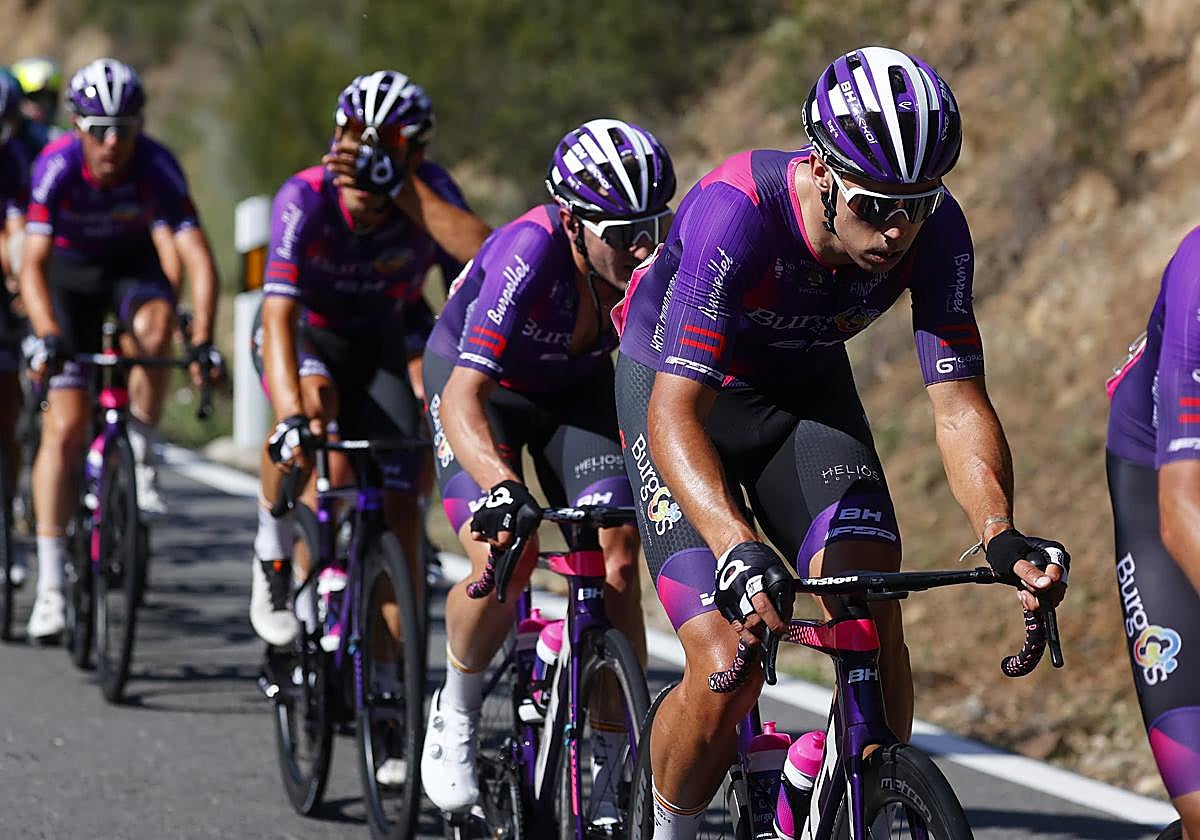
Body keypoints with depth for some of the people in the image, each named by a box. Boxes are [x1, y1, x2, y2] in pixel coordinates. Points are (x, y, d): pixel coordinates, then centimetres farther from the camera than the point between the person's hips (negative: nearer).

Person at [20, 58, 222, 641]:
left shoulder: (157, 168, -29)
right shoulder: (57, 166, -30)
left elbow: (199, 259, -34)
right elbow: (32, 265, -35)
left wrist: (203, 341, -47)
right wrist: (48, 337, -50)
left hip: (133, 264, 1)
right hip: (69, 270, -1)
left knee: (155, 323, -36)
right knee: (64, 427, -10)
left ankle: (141, 459, -15)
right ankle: (50, 585, -8)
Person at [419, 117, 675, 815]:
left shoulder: (660, 258, -27)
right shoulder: (530, 253, -38)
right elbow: (464, 398, -43)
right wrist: (502, 488, -59)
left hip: (577, 388, 4)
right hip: (479, 383, -3)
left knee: (619, 558, -16)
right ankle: (457, 710, 3)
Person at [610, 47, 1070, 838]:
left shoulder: (937, 231, -25)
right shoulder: (737, 210, -38)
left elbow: (959, 403, -23)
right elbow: (675, 415, -42)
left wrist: (1000, 534, -41)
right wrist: (740, 552, -56)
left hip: (806, 386, 4)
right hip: (678, 381, -4)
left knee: (876, 622, -17)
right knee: (727, 672, -17)